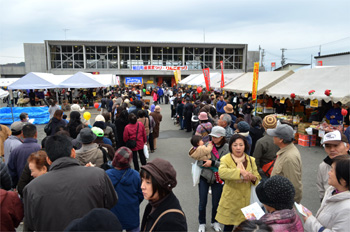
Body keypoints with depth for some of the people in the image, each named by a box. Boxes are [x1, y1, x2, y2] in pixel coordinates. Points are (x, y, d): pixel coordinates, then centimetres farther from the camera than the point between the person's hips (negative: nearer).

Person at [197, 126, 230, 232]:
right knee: (202, 202, 10)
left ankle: (214, 222, 39)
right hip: (204, 177, 1)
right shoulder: (208, 145, -6)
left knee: (216, 203, 14)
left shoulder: (227, 148, -8)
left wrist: (212, 163, -18)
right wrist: (206, 163, -22)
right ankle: (202, 223, 33)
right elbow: (199, 160, -6)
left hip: (218, 179, 0)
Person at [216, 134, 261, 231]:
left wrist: (253, 178, -17)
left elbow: (258, 178, 7)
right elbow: (221, 172, -28)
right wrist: (240, 172, -37)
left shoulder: (251, 160, 5)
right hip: (231, 199, -3)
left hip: (246, 199, 3)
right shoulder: (226, 159, -8)